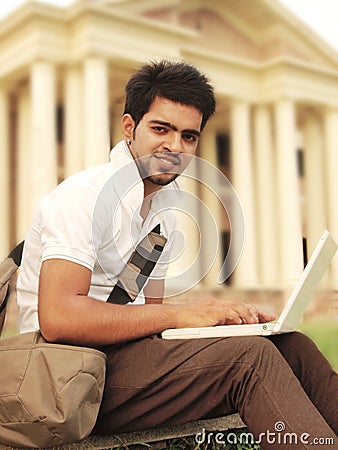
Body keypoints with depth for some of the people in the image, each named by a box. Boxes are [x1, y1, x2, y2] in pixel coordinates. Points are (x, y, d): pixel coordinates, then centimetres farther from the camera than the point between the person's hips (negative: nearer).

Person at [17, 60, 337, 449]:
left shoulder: (164, 208, 15)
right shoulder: (85, 196, -12)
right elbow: (58, 318, -24)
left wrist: (228, 318, -1)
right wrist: (179, 313, -21)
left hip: (129, 355, 8)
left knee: (289, 344, -8)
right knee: (250, 355, -25)